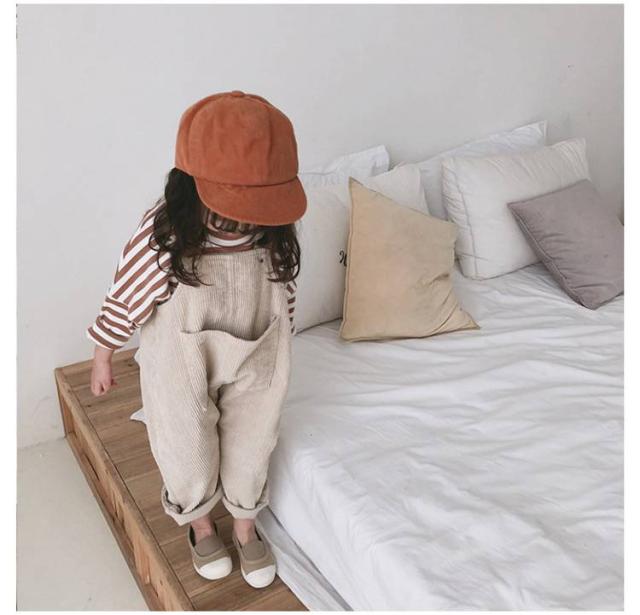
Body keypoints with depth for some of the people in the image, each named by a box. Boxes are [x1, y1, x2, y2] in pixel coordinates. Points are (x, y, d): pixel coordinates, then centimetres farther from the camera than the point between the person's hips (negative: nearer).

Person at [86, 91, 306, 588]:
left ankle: (246, 527, 50)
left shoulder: (275, 232, -17)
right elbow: (126, 297, -11)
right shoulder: (164, 233, -27)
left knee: (250, 446, 21)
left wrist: (282, 350, 14)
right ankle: (201, 525, 51)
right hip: (182, 364, -2)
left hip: (255, 361, 3)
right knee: (191, 452, 18)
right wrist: (103, 358, 1)